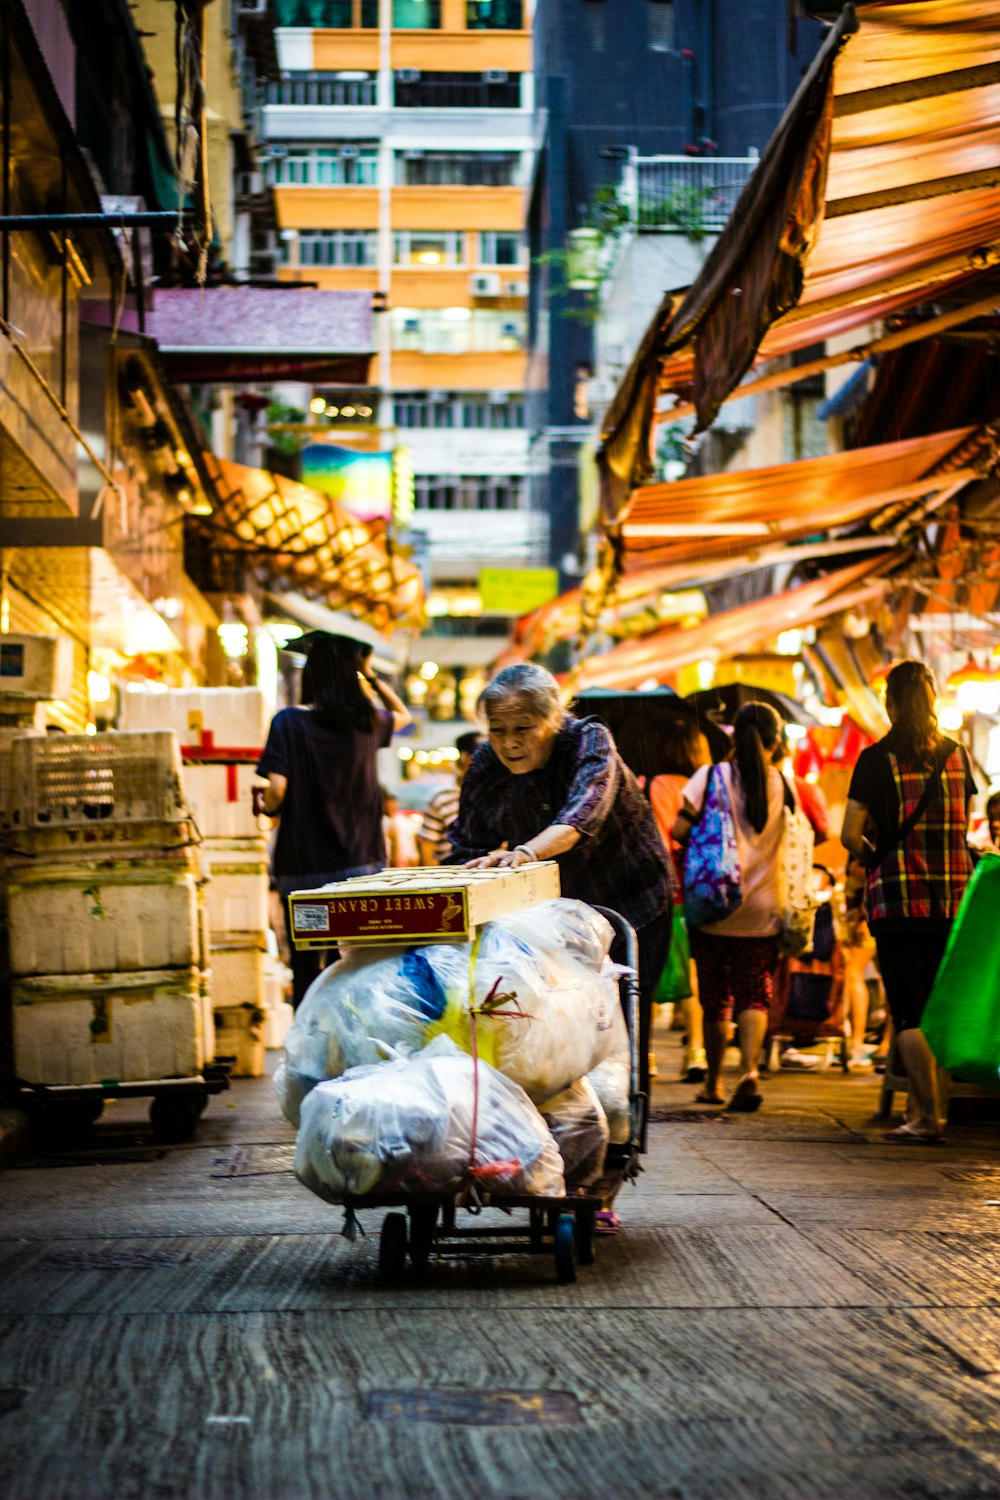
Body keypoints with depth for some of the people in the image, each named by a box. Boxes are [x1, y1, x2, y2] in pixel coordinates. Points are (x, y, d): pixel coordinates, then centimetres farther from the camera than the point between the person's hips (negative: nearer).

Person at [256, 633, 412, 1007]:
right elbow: (403, 714, 26)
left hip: (304, 868, -3)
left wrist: (267, 806, 6)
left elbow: (276, 791, -15)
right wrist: (371, 677, 17)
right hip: (361, 864, 3)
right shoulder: (367, 722, 2)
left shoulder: (290, 723, -9)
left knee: (307, 972, 4)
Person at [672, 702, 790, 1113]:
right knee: (755, 994, 8)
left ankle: (714, 1083, 21)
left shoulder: (712, 776, -5)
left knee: (715, 997, 12)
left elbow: (680, 830, -11)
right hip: (761, 911, 1)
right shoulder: (784, 783, -1)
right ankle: (750, 1069, -15)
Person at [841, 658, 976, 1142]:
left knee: (907, 1012, -2)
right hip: (953, 898, 4)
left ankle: (929, 1117, -7)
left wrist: (875, 860, 8)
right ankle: (916, 1108, 16)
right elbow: (964, 826, 13)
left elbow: (850, 836, -10)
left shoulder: (877, 759, -7)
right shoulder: (956, 756, 6)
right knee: (934, 1007, 12)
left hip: (897, 898, -4)